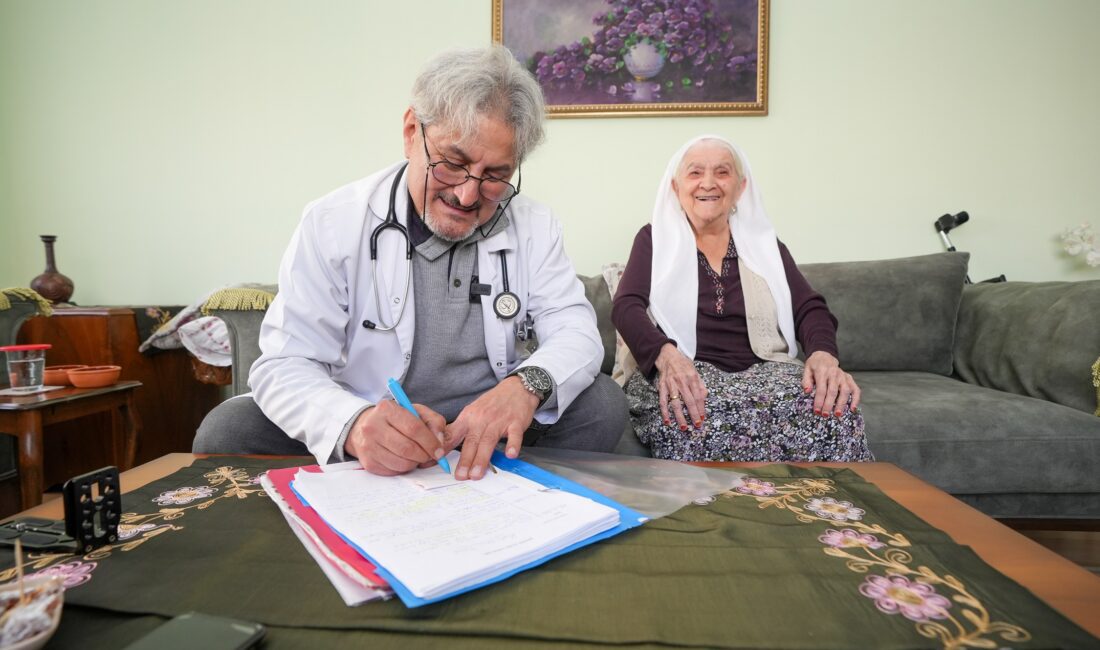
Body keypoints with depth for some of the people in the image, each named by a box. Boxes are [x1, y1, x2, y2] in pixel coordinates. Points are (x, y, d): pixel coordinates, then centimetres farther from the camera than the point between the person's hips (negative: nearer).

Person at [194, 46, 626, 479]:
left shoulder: (533, 227, -2)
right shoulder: (331, 224, -9)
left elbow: (577, 332, -8)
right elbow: (285, 366, -13)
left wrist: (527, 385, -33)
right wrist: (353, 425, -37)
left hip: (490, 439, 1)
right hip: (364, 449, 0)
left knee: (603, 403, -22)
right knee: (229, 430, -23)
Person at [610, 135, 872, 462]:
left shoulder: (763, 242, 18)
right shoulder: (654, 238, 12)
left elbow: (809, 308, 8)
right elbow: (626, 306, -4)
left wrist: (823, 354, -17)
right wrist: (666, 355, -26)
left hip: (764, 370, 3)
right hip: (683, 375, -2)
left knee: (833, 409, -30)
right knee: (704, 416, -39)